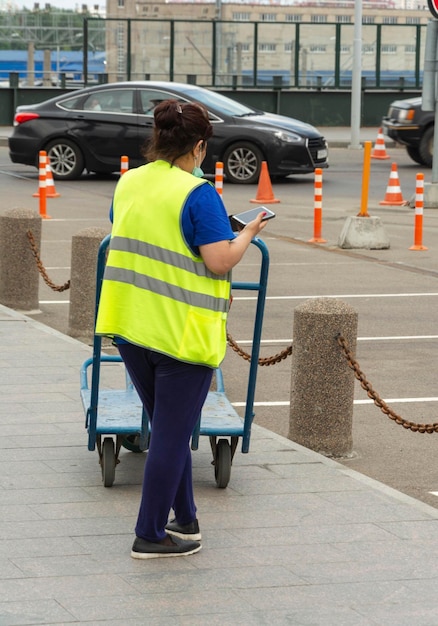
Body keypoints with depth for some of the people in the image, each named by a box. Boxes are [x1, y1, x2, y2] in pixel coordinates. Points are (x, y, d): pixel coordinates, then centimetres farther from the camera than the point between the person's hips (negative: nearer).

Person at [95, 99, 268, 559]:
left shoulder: (128, 183, 8)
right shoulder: (197, 194, -15)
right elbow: (220, 262, -19)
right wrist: (248, 233, -2)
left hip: (130, 326, 7)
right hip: (181, 331, -7)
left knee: (167, 427, 19)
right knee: (172, 434, 2)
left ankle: (184, 519, 28)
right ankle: (150, 536, 6)